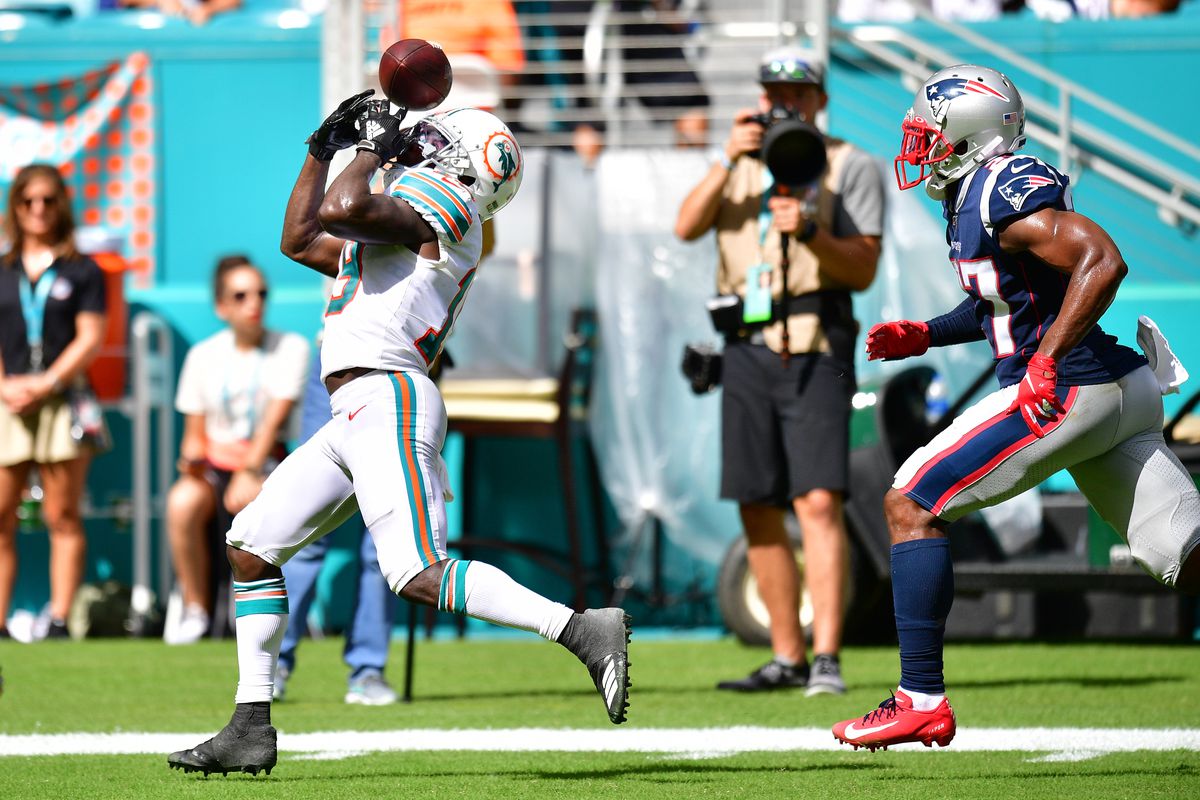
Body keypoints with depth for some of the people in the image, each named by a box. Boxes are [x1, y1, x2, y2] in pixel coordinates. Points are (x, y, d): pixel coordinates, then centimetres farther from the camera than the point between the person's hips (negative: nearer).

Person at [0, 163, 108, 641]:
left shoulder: (82, 272, 8)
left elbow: (90, 339, 0)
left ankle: (60, 620, -4)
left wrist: (44, 384, -10)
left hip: (63, 401, -2)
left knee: (62, 516, -3)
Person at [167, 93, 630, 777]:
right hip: (358, 417, 10)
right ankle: (252, 729, 13)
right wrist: (323, 149, 32)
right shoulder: (406, 223, 26)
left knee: (421, 574, -21)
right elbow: (301, 240, 37)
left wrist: (376, 149, -1)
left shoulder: (442, 205, -2)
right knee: (252, 548, 12)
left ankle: (584, 630, -21)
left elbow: (343, 210, -19)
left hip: (386, 402, -10)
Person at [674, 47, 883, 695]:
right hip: (747, 344, 5)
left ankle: (827, 658, -21)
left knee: (819, 501, -16)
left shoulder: (851, 167, 5)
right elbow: (687, 227, 1)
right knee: (757, 510, 5)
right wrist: (729, 161, -10)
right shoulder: (739, 165, 18)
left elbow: (863, 270, -3)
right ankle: (786, 658, 13)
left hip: (815, 347, -5)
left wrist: (810, 233, -20)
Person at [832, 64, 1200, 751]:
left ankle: (922, 702, -2)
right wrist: (925, 336, 24)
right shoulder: (976, 196, 18)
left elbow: (1103, 262, -23)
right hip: (1127, 389, 10)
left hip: (1067, 390, -10)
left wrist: (1046, 361, -24)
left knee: (912, 503, -1)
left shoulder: (1004, 192, -12)